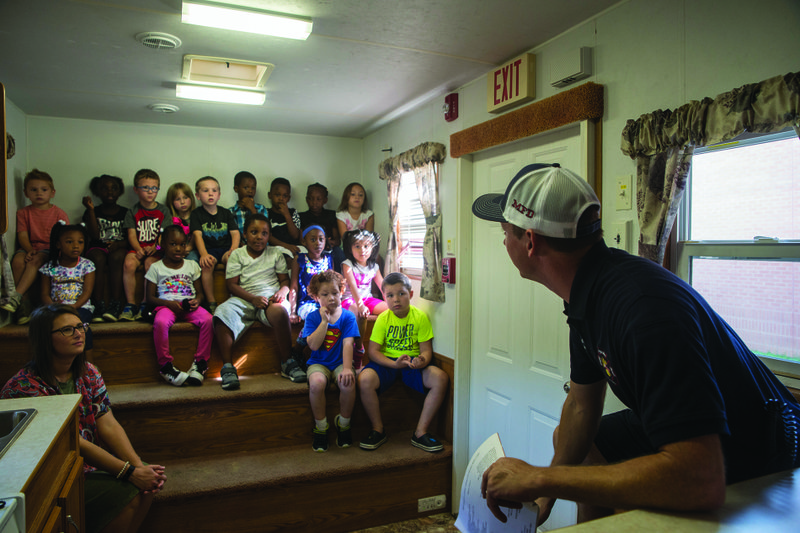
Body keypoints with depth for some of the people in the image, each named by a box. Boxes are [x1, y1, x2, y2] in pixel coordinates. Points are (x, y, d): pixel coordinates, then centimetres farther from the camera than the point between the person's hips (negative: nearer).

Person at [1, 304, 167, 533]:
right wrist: (130, 472, -25)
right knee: (129, 494, -21)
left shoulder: (88, 372, 3)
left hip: (92, 462, 7)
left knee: (147, 484, -13)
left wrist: (140, 466, -17)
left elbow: (108, 425, -3)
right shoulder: (25, 387, -20)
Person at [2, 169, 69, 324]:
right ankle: (24, 301, -27)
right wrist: (30, 251, -18)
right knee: (18, 260, -30)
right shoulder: (23, 213, 14)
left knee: (35, 261, -34)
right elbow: (23, 236, 3)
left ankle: (15, 296, -40)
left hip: (49, 249, -2)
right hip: (29, 248, 3)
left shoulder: (59, 213, 6)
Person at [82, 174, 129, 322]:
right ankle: (99, 306, -37)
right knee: (99, 259, -35)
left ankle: (115, 305, -39)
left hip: (119, 248, -1)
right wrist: (91, 210, -7)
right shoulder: (92, 212, 13)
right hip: (98, 248, 1)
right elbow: (95, 235, -5)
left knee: (116, 257, -36)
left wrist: (119, 244, -18)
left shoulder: (125, 213, 13)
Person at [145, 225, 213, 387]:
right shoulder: (156, 268, 10)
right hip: (166, 305, -2)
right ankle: (165, 365, -22)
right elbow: (150, 297, 6)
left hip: (189, 305, 2)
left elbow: (199, 291, 18)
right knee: (160, 322, -37)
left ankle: (200, 361, -19)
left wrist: (197, 300, -8)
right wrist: (169, 303, -13)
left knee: (207, 319, -29)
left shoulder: (192, 266, 17)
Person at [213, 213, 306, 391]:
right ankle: (227, 367, -22)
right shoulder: (237, 254, 12)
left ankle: (287, 363, -24)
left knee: (280, 311, -37)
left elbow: (285, 279, 15)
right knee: (223, 313, -32)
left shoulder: (275, 253, 17)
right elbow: (231, 284, 3)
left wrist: (282, 291, -11)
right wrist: (253, 298, -14)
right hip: (243, 299, 1)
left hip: (270, 297, 0)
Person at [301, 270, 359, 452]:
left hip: (340, 362, 0)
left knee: (348, 382, -32)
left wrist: (347, 368, -25)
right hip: (319, 363, 0)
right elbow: (313, 345, -13)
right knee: (316, 382, -33)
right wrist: (325, 321, -16)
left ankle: (343, 423, -3)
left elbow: (347, 344, -12)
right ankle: (321, 427, -9)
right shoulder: (312, 317, 0)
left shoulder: (347, 316, -1)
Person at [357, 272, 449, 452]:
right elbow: (373, 351, -7)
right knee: (365, 379, -31)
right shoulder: (383, 318, -4)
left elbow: (426, 349, -4)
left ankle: (420, 432, -11)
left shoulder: (420, 317, -3)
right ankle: (378, 430, -7)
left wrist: (422, 361, -29)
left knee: (441, 378, -27)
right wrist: (395, 363, -25)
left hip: (413, 362, 1)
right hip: (387, 362, 0)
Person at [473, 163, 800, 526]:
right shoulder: (588, 291, -8)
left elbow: (700, 481, -43)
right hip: (679, 431, 8)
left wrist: (540, 479, -36)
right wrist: (546, 494, 2)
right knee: (569, 441, 20)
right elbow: (581, 405, 2)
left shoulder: (642, 307, -38)